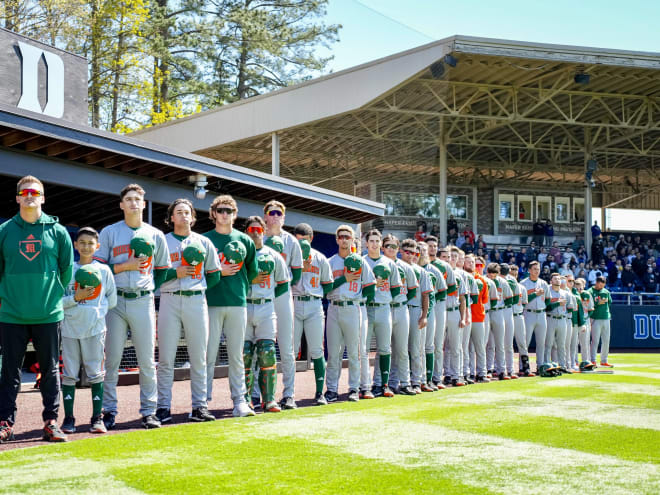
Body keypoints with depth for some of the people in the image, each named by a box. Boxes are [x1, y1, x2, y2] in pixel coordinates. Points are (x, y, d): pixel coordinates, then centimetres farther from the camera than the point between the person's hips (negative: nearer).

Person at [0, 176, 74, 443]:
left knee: (50, 369, 5)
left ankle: (51, 422, 10)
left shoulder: (57, 231, 3)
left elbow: (67, 268, 9)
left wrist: (56, 295, 6)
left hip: (49, 314, 0)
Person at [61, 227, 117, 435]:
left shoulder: (103, 270, 6)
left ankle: (97, 418, 8)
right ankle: (68, 418, 10)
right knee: (69, 374, 3)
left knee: (96, 373, 2)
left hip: (95, 329, 0)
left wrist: (96, 308, -2)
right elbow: (58, 300, 0)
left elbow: (112, 300, 9)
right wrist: (76, 298, -14)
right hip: (70, 329, 0)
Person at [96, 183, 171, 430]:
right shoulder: (109, 232, 7)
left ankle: (149, 412, 7)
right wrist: (127, 266, -9)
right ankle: (109, 411, 6)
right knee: (112, 359, 0)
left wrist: (150, 288, 3)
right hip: (116, 300, -1)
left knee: (147, 360, 1)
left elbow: (162, 270, 18)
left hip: (143, 301, 1)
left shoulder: (155, 235, 12)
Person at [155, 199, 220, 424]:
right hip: (169, 300, -2)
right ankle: (163, 407, 1)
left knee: (199, 358, 2)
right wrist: (175, 273, -11)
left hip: (196, 300, 2)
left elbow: (214, 275, 15)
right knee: (165, 358, -3)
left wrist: (199, 287, 2)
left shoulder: (204, 242, 15)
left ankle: (199, 406, 7)